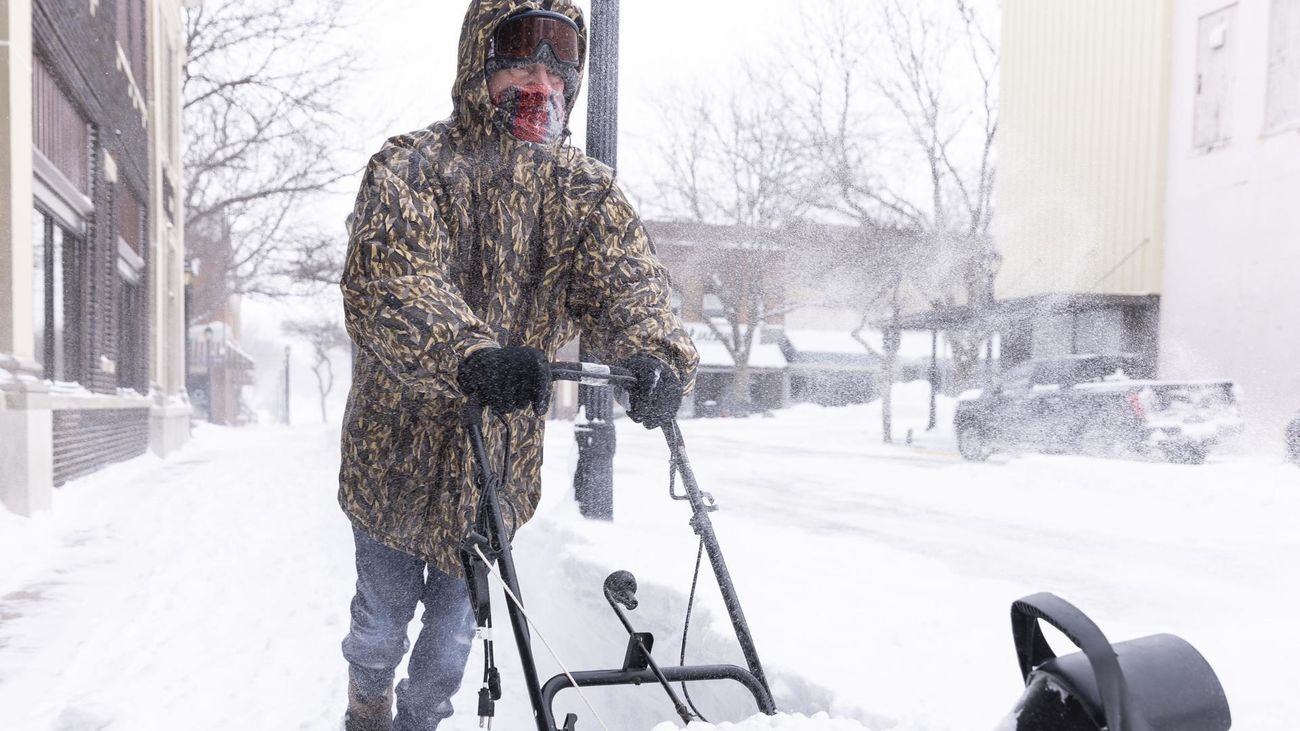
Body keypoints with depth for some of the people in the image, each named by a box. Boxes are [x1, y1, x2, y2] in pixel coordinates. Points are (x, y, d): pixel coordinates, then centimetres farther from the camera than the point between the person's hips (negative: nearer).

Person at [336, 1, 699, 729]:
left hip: (500, 455, 3)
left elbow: (624, 276, -17)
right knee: (384, 616, 14)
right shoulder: (410, 167, -13)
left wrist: (657, 354, -40)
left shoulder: (584, 189, -1)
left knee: (456, 623, 16)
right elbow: (387, 283, -30)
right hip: (399, 449, -2)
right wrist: (470, 354, -50)